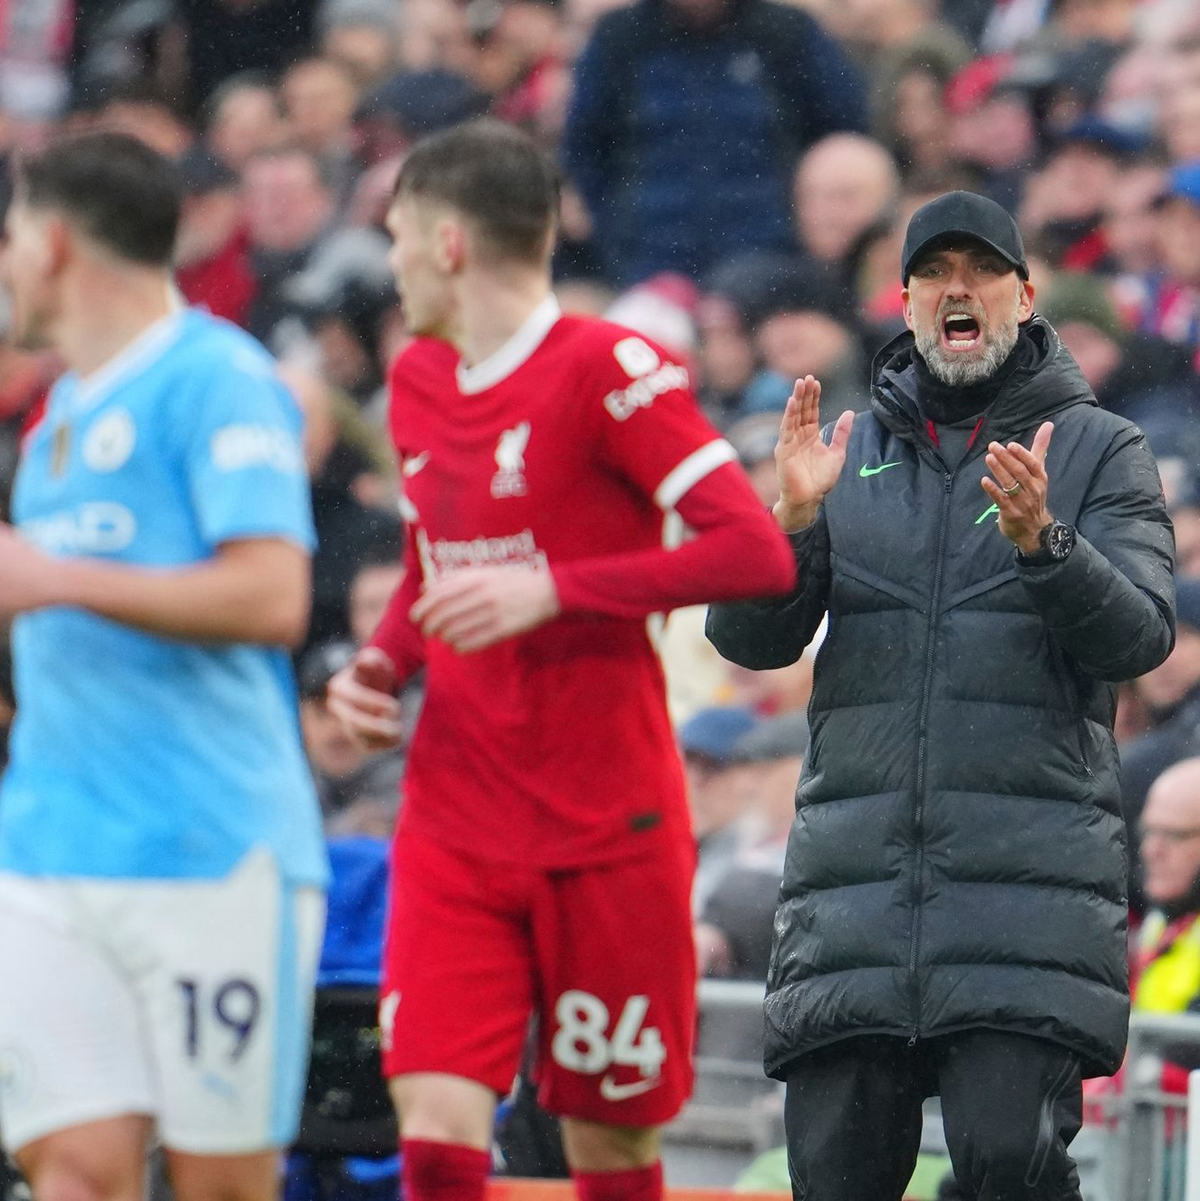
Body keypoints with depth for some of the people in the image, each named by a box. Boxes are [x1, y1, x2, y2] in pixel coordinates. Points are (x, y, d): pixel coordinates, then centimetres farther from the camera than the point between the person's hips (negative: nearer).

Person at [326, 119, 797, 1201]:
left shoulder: (608, 370, -11)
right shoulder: (418, 381, 13)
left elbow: (758, 553, -19)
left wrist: (551, 590, -24)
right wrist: (382, 663, 8)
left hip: (607, 829, -5)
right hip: (455, 824, 5)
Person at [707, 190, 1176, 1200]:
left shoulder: (1099, 450, 9)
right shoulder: (852, 451, 16)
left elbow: (1139, 635, -4)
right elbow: (747, 640, 9)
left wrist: (1041, 543, -22)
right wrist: (794, 519, -10)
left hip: (1032, 861, -3)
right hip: (856, 858, 3)